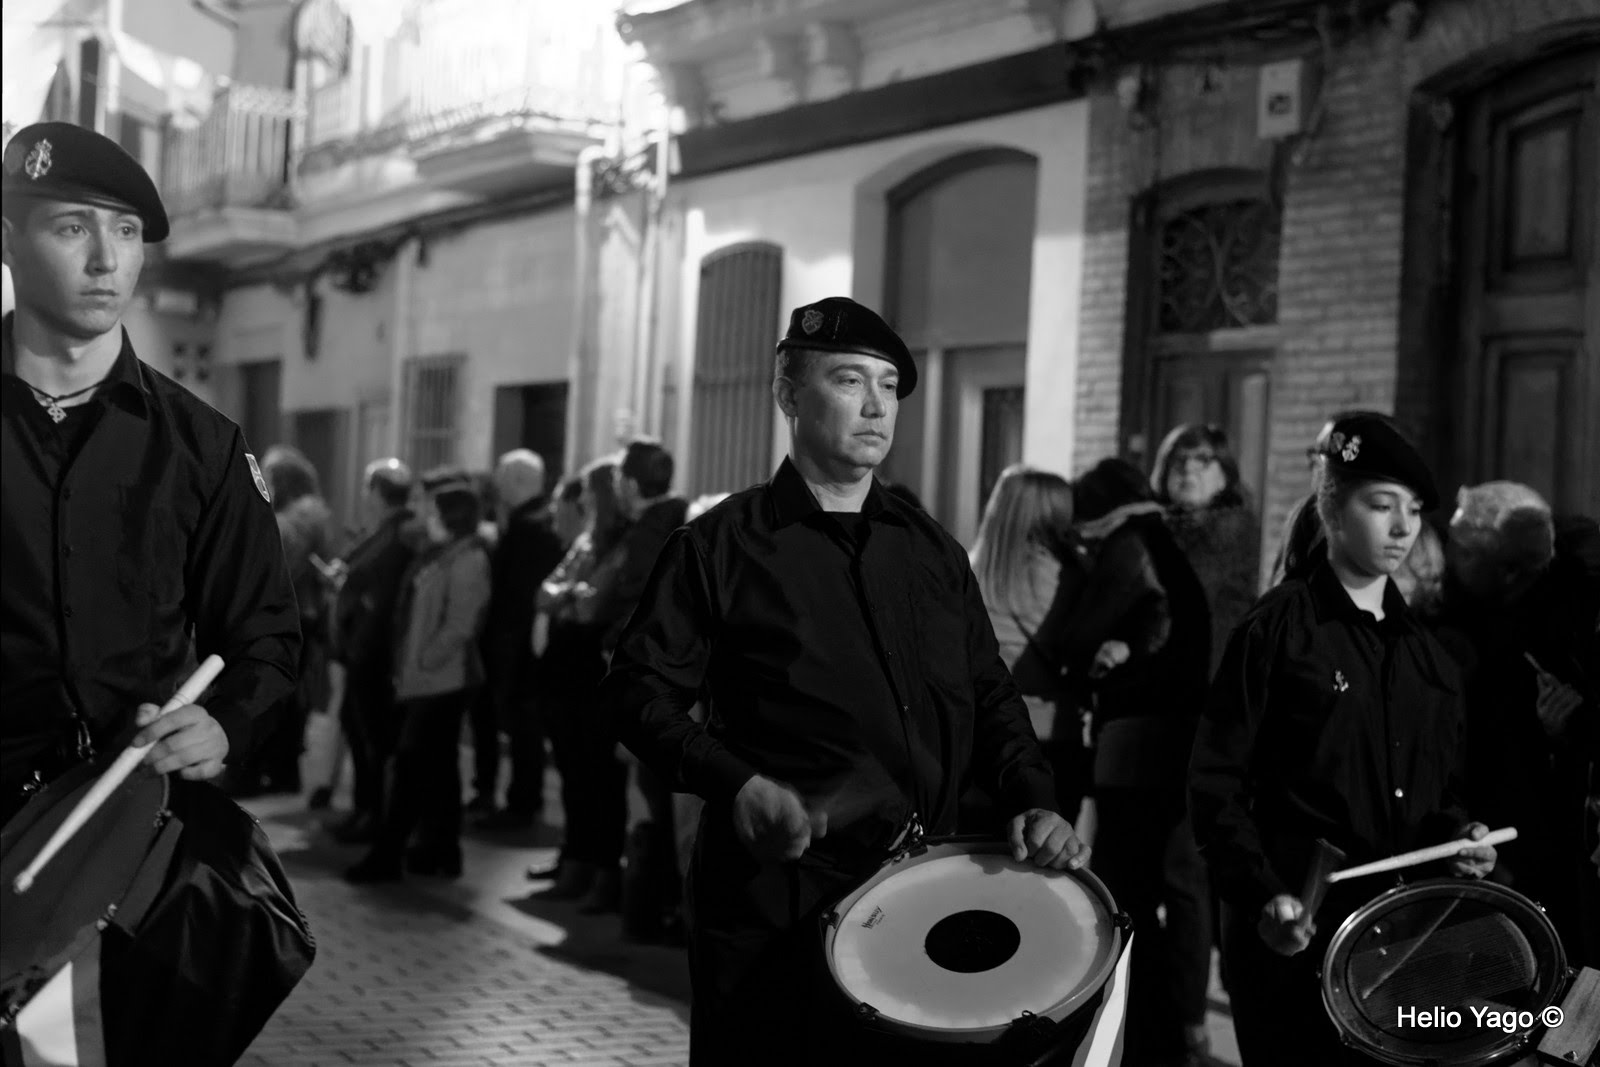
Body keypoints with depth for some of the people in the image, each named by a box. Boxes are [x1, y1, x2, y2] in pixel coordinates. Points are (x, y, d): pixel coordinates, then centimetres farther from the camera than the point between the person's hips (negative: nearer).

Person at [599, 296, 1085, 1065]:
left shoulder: (931, 550, 13)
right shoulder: (720, 546, -3)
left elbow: (990, 698, 16)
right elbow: (638, 691, -6)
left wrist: (1032, 799, -2)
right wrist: (735, 784, -21)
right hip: (777, 905, -5)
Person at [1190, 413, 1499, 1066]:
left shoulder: (1424, 650, 12)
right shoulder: (1278, 629, -6)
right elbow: (1216, 783, -9)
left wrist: (1456, 833, -1)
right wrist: (1261, 895, -20)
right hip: (1295, 923, -5)